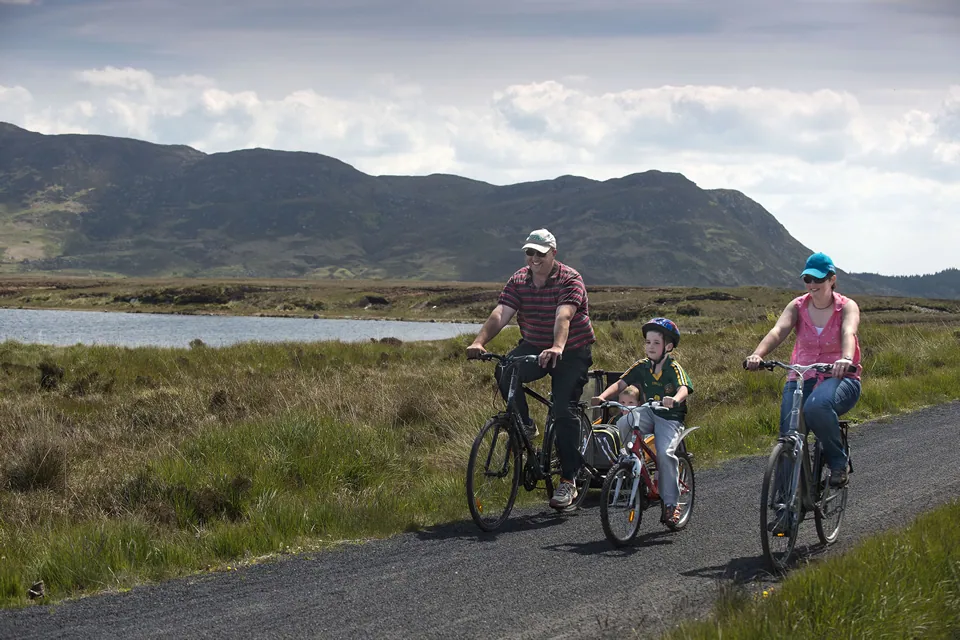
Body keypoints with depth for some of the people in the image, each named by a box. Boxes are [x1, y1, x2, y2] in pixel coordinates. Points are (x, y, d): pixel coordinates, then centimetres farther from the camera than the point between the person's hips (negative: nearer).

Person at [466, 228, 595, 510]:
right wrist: (479, 342, -31)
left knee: (563, 411, -16)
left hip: (572, 351, -4)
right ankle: (525, 426, -3)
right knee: (505, 373, -27)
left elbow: (563, 316, -32)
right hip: (534, 347, 4)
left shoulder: (569, 280, -15)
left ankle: (568, 481, -7)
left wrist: (556, 348, -51)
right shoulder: (519, 281, -1)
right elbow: (500, 314, -13)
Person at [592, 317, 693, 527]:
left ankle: (670, 503, -12)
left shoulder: (674, 368, -10)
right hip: (649, 413, 4)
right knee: (623, 424, -29)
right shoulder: (641, 366, 2)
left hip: (671, 417, -4)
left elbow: (684, 388, -28)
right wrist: (602, 396, -25)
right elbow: (620, 384, -6)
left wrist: (675, 400, -52)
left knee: (665, 453, -26)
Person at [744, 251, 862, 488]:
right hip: (800, 379, 3)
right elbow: (778, 331, -16)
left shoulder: (847, 307, -4)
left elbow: (848, 333, -26)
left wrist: (846, 359, -49)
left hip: (838, 378, -3)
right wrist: (757, 354, -37)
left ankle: (838, 462, -15)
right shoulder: (797, 306, 3)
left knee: (817, 406, -38)